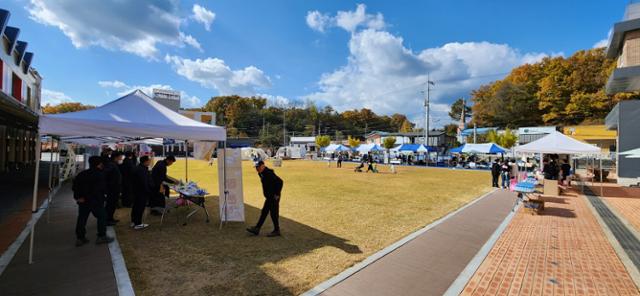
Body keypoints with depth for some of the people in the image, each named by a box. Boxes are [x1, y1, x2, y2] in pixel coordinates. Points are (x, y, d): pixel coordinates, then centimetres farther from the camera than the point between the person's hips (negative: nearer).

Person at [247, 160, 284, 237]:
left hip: (274, 197, -10)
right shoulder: (261, 174, 9)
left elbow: (280, 182, -27)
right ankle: (257, 229, 20)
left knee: (273, 213, -2)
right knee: (264, 212, 13)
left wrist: (277, 194, -22)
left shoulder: (269, 173, -21)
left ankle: (276, 231, 11)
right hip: (269, 197, 10)